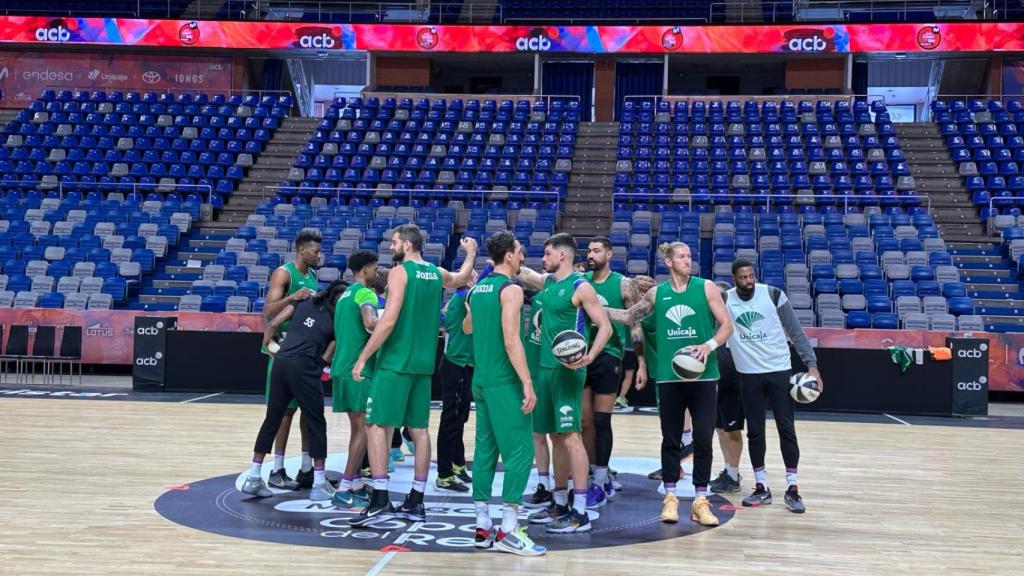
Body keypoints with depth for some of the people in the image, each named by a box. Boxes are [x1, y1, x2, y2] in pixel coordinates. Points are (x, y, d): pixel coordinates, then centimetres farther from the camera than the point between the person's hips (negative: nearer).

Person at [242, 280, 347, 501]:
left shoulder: (305, 302, 17)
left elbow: (273, 323, 13)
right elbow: (325, 358, 6)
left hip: (281, 362, 4)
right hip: (304, 368, -4)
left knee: (271, 420, 14)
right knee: (316, 424, 8)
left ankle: (253, 478, 19)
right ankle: (319, 484, 9)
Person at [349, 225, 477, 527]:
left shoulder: (399, 272, -10)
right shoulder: (437, 273, 11)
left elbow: (389, 320, -18)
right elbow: (463, 278, 33)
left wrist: (362, 358, -14)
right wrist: (471, 252, 51)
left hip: (395, 362, -7)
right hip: (423, 364, 7)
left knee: (375, 425, -3)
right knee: (419, 429, 11)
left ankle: (380, 501, -9)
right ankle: (416, 502, 15)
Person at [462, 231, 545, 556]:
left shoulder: (478, 288, 13)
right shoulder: (510, 289, -12)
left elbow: (467, 328, 31)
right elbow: (511, 340, -21)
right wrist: (527, 383, -21)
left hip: (481, 380, 9)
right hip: (504, 382, -9)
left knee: (485, 450, 11)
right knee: (519, 451, -6)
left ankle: (482, 527, 13)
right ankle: (508, 531, -8)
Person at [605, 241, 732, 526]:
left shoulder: (706, 287, 1)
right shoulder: (656, 293, 6)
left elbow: (727, 325, -1)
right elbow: (630, 316, 20)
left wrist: (709, 346, -17)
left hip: (703, 376, -1)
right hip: (669, 377, 1)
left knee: (703, 439, -1)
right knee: (671, 440, 7)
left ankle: (701, 501, 8)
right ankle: (670, 497, 17)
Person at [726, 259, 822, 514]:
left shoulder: (773, 294, -7)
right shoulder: (725, 300, -4)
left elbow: (796, 332, -2)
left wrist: (811, 364, -8)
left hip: (780, 369, -1)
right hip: (749, 374, 1)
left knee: (786, 428, -1)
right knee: (755, 432, 6)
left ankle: (792, 489, 6)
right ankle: (762, 488, 16)